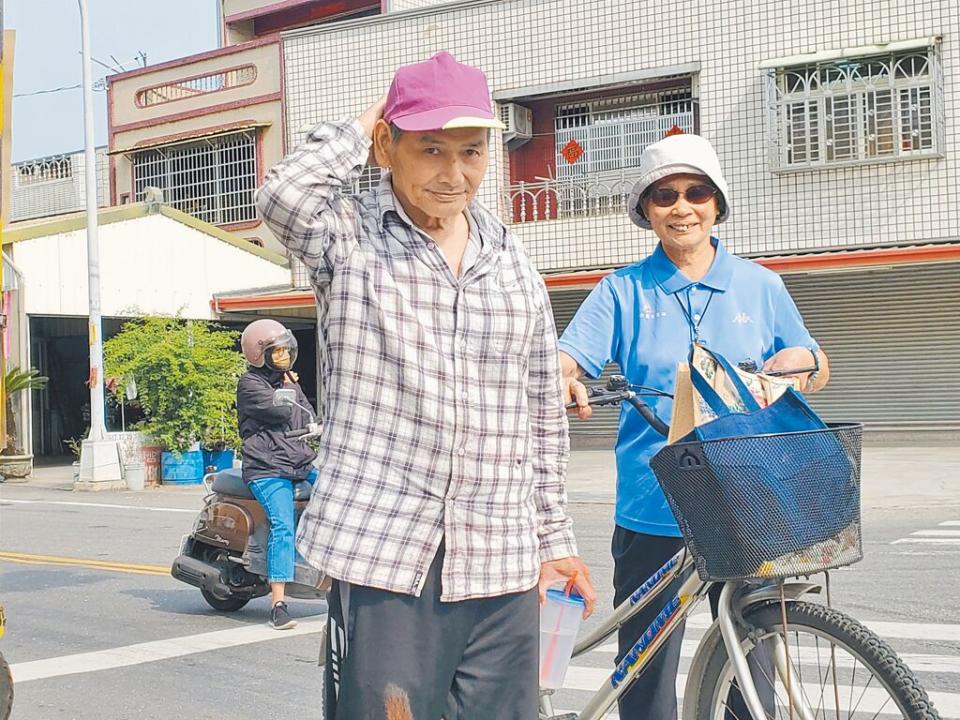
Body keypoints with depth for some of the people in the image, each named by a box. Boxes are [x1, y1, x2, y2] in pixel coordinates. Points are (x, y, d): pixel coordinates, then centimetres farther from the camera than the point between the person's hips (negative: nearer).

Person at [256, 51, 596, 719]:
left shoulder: (513, 263, 13)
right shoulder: (350, 236, 2)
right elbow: (285, 194, -22)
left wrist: (555, 538, 18)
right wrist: (360, 126, -4)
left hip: (501, 565, 4)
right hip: (383, 555, -4)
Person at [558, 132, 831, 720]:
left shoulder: (760, 286, 8)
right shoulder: (624, 291, 5)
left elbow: (815, 378, 15)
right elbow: (566, 358, -7)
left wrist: (805, 359, -8)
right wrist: (561, 380, -30)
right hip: (652, 512, -1)